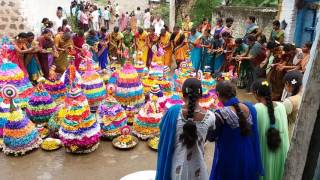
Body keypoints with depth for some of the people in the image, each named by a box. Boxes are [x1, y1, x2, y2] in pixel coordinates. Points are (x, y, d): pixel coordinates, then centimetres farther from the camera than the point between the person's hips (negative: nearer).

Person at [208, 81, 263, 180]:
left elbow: (211, 137, -12)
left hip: (228, 161, -5)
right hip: (248, 159, 5)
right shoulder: (250, 108, -8)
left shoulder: (221, 114, -26)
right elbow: (254, 135, 4)